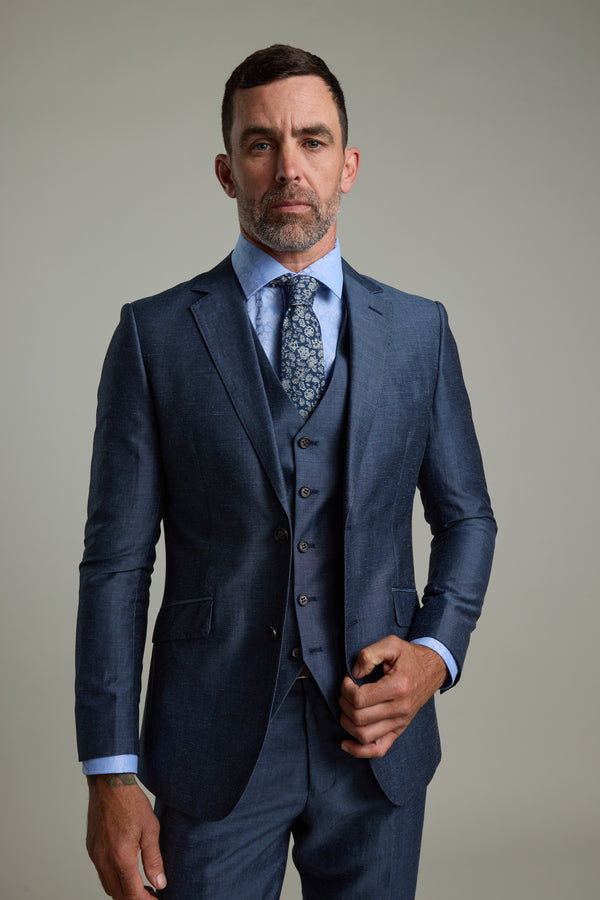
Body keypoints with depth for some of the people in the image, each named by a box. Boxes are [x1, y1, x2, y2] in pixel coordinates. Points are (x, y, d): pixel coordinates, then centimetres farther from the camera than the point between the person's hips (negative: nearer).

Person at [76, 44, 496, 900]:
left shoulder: (419, 330, 4)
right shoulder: (155, 335, -2)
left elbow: (466, 517, 12)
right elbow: (116, 559, -4)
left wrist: (435, 653, -5)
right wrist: (110, 773, -7)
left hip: (377, 738, 2)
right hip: (214, 748, -2)